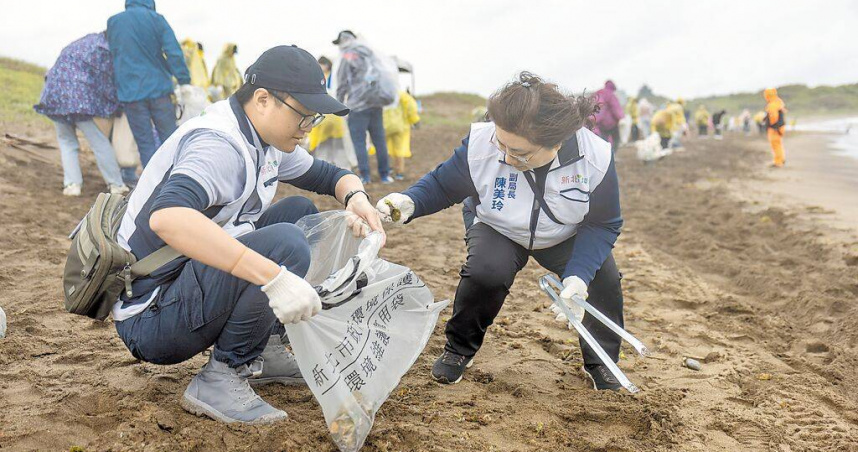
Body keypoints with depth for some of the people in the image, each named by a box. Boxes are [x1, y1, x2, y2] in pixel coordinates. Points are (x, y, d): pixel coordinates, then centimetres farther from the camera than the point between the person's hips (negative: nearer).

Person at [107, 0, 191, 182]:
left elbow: (112, 54, 17)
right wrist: (185, 82, -6)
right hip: (158, 88, -2)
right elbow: (174, 54, -9)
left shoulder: (112, 22, 8)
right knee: (170, 139, 6)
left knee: (145, 144, 6)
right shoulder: (156, 19, -2)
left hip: (130, 92, 2)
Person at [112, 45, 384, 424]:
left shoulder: (264, 139, 5)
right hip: (149, 318, -9)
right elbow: (166, 217, -44)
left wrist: (356, 197, -7)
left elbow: (330, 175, 18)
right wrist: (275, 276, -48)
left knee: (300, 211, 9)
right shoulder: (218, 144, -24)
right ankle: (220, 378, -12)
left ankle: (262, 351, 10)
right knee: (285, 243, -28)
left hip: (190, 284, 9)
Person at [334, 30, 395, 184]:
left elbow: (342, 83, -5)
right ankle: (385, 174, 12)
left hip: (358, 105, -6)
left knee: (359, 141, -1)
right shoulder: (370, 54, 17)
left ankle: (365, 176, -3)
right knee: (379, 140, 9)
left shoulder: (348, 57, -5)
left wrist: (339, 103, 6)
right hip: (376, 103, 7)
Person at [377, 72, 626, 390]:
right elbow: (443, 184, -14)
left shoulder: (597, 158, -30)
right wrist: (410, 202, -37)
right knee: (486, 272, -32)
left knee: (603, 277, -21)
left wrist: (579, 276, -34)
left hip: (566, 236, 2)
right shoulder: (479, 144, -31)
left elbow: (602, 224, -18)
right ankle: (459, 350, -2)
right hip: (497, 229, -1)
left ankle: (601, 362, 9)